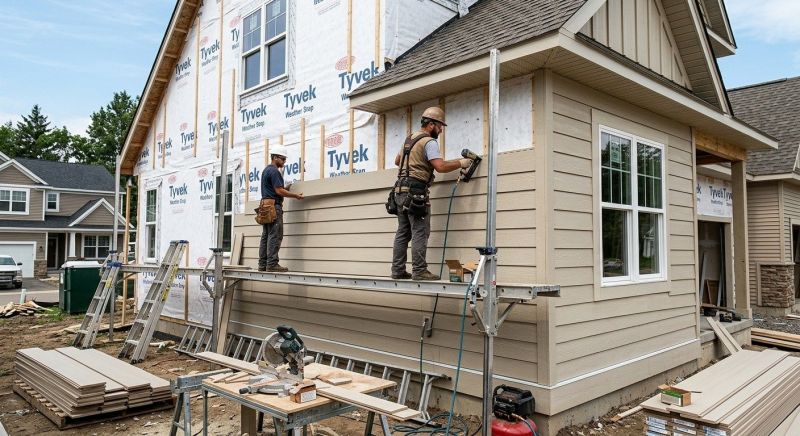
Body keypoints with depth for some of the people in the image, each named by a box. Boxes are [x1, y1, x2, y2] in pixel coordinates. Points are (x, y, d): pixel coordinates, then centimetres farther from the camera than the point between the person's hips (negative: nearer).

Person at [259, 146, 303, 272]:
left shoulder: (266, 170, 21)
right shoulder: (274, 171, -10)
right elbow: (279, 190, -16)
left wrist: (286, 190, 20)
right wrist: (296, 196, -10)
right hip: (274, 206, -10)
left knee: (266, 236, 7)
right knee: (275, 236, -10)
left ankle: (262, 264, 7)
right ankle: (272, 264, -12)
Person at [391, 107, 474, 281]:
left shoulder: (409, 139, 19)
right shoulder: (429, 142, -8)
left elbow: (397, 161, 31)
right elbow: (440, 166, -19)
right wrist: (460, 163, -7)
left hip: (401, 190, 9)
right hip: (416, 192, -9)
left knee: (403, 232, 10)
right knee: (420, 232, -6)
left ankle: (398, 270, 12)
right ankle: (419, 271, -6)